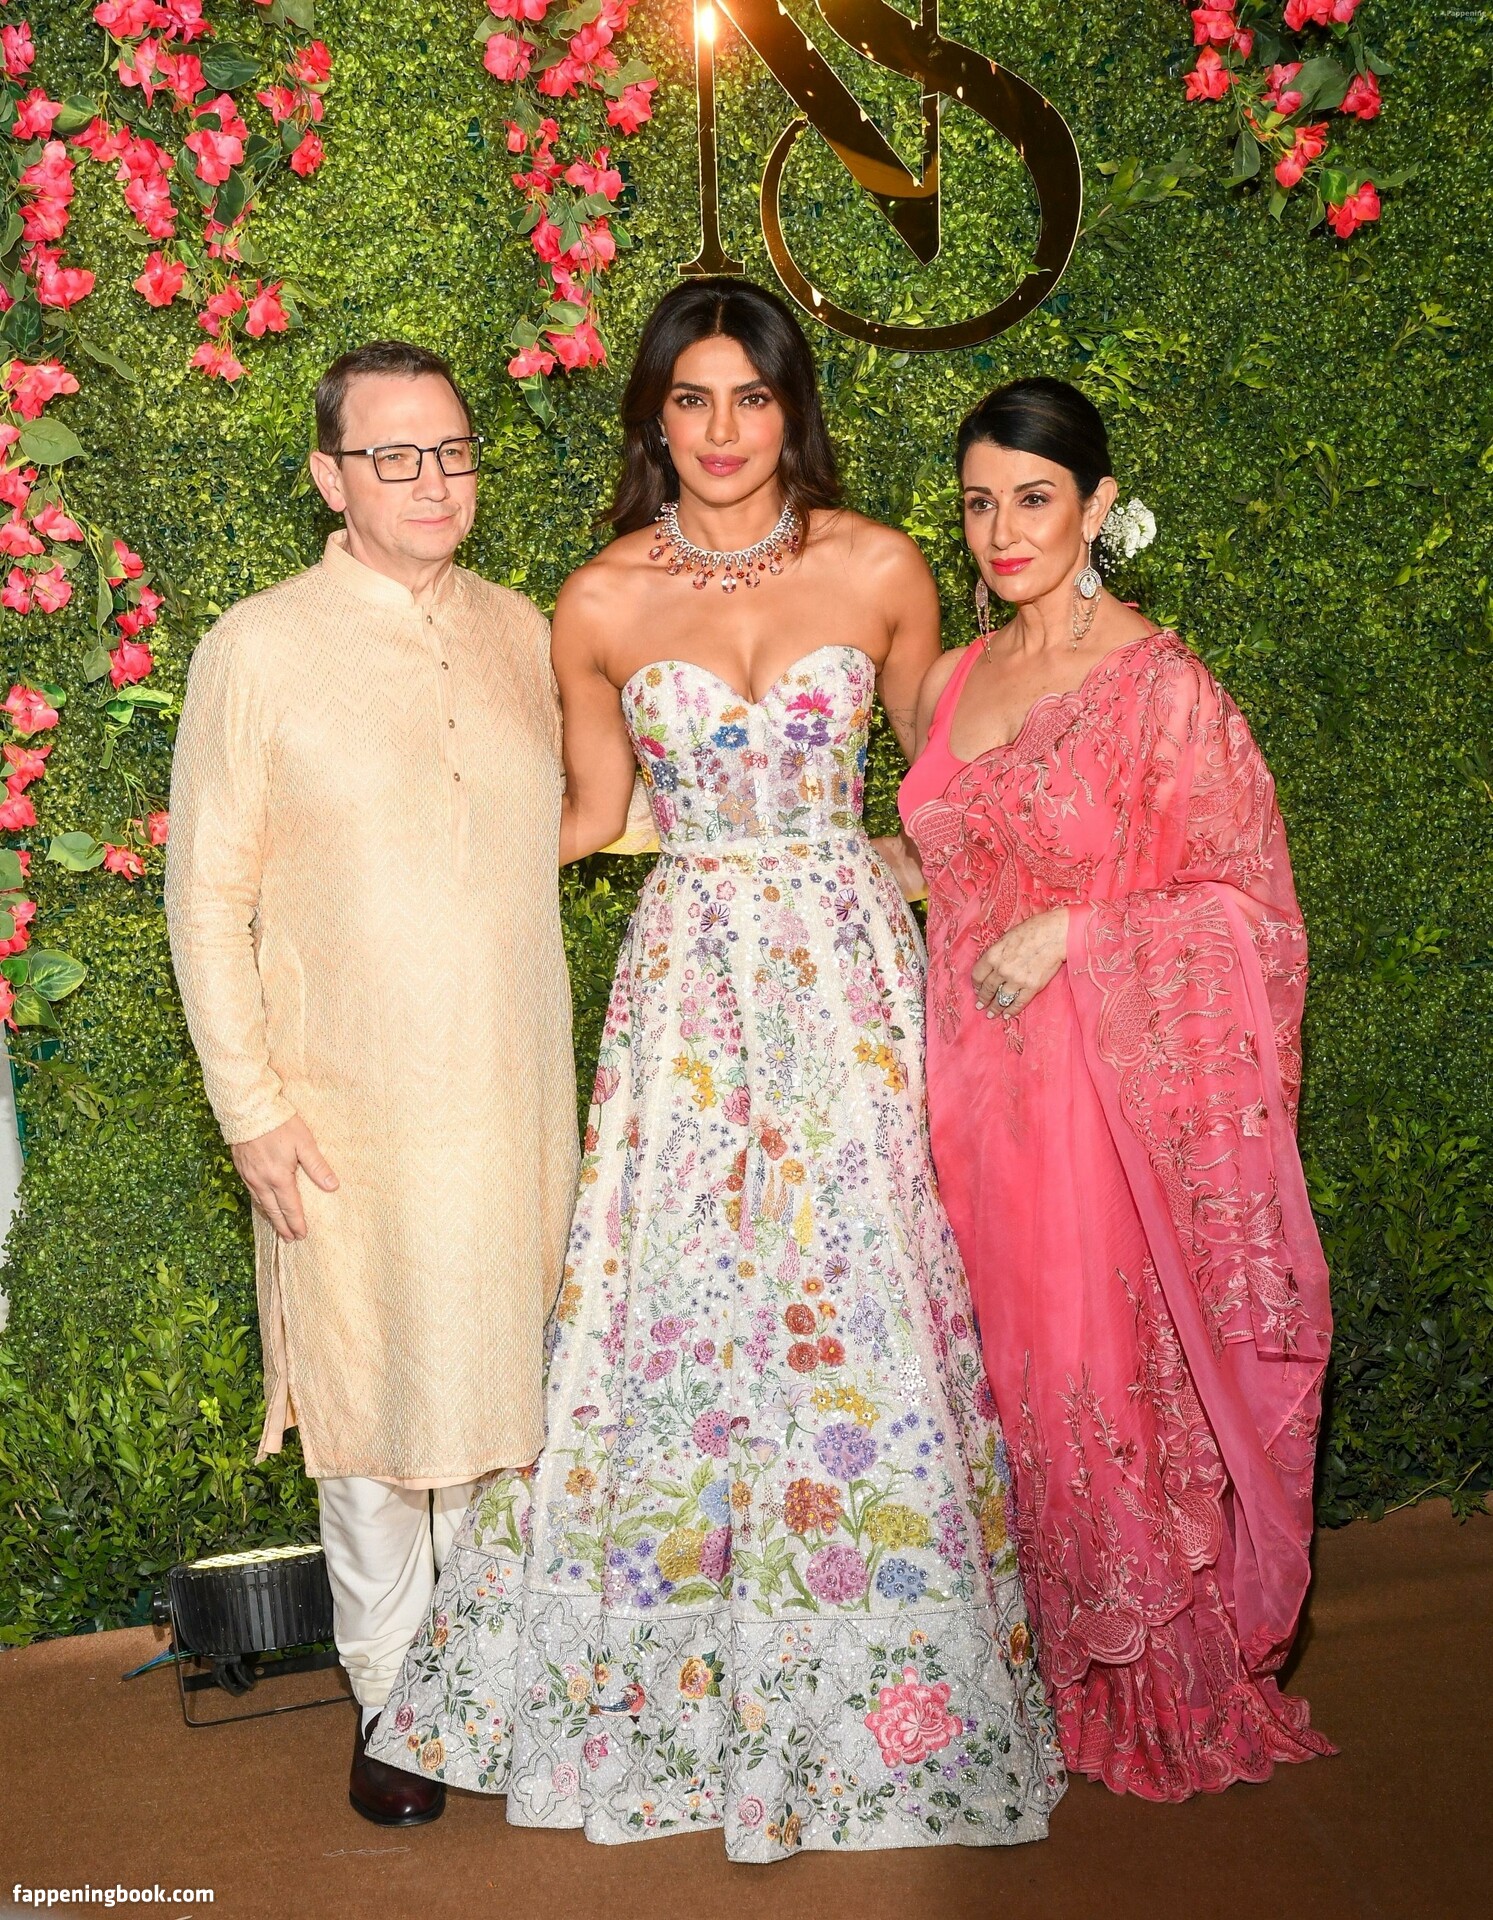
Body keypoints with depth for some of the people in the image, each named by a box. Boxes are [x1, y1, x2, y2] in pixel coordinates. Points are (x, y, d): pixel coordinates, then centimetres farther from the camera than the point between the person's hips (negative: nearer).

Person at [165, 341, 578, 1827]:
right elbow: (207, 896, -4)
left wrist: (559, 1080, 12)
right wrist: (251, 1108, -9)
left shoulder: (522, 634, 7)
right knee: (373, 1403, 8)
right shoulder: (258, 649, -6)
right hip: (348, 1111, -3)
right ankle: (392, 1693, 28)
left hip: (517, 1095, 4)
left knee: (501, 1381, 13)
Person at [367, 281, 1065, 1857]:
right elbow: (589, 814, 11)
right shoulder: (601, 604, 0)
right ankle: (673, 1681, 24)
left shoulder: (880, 570, -1)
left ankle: (864, 1677, 23)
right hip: (687, 970, 1)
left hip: (847, 964, 0)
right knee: (668, 1300, 4)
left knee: (857, 1297, 3)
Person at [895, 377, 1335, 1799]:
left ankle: (1160, 1699, 23)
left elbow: (1247, 899, -10)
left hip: (1111, 1084, -5)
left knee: (1119, 1370, 2)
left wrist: (1073, 932, -18)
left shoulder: (1161, 684, -9)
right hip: (976, 1080, 6)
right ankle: (1050, 1676, 30)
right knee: (1015, 1372, 12)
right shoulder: (951, 683, 11)